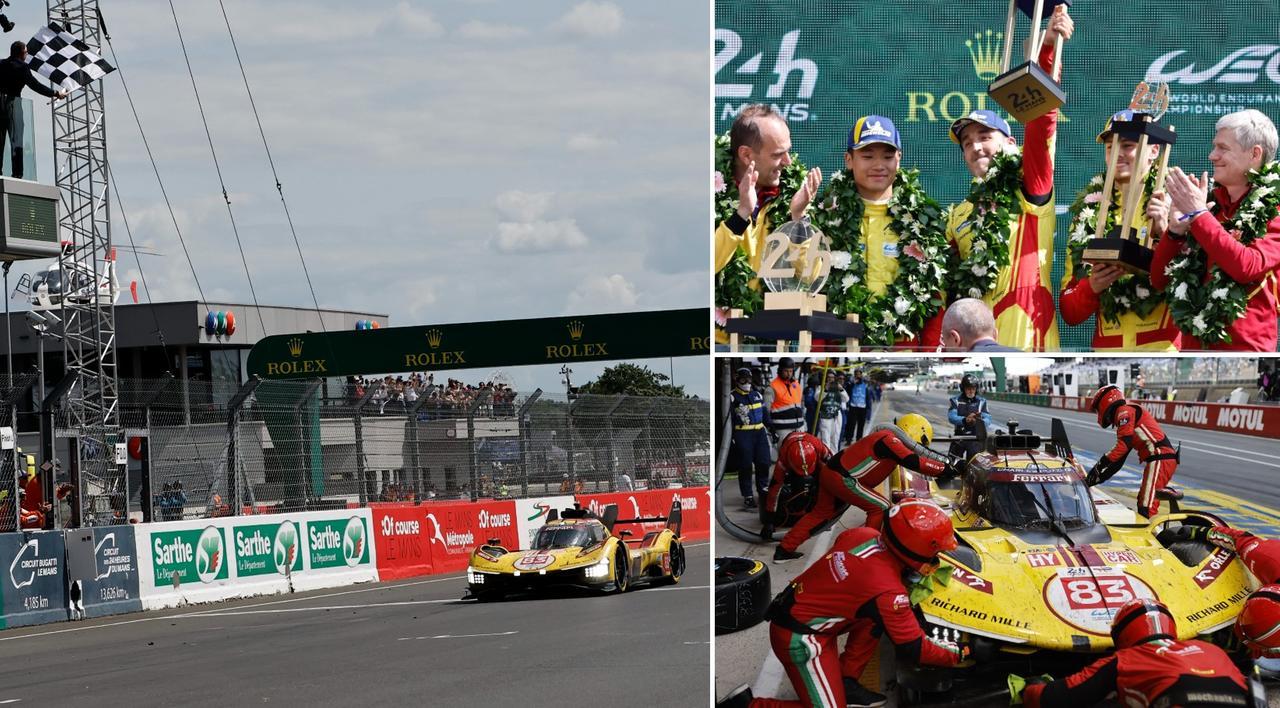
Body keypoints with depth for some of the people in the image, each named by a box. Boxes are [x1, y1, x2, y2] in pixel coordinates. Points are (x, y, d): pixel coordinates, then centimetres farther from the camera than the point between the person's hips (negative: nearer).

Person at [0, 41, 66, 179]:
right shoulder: (22, 67, -4)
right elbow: (35, 85, -7)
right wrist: (56, 94, -1)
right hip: (13, 102, -5)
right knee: (16, 138, -6)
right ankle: (17, 173, -13)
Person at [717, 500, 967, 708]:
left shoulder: (863, 534, -6)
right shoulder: (887, 591, -26)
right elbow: (912, 649, -16)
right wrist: (956, 655, -1)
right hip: (800, 639, -9)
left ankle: (847, 683, 15)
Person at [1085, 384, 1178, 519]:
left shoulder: (1125, 412, -2)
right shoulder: (1123, 427, 28)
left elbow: (1124, 444, -16)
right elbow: (1118, 462, 27)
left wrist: (1102, 463, -13)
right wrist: (1098, 478, 22)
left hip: (1160, 459, -10)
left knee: (1147, 508, -16)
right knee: (1142, 502, 19)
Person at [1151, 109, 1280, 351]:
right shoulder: (1208, 201, 11)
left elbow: (1248, 267, -20)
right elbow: (1159, 280, 10)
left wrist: (1198, 214, -16)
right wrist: (1176, 230, -7)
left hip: (1246, 346, -4)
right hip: (1193, 344, 4)